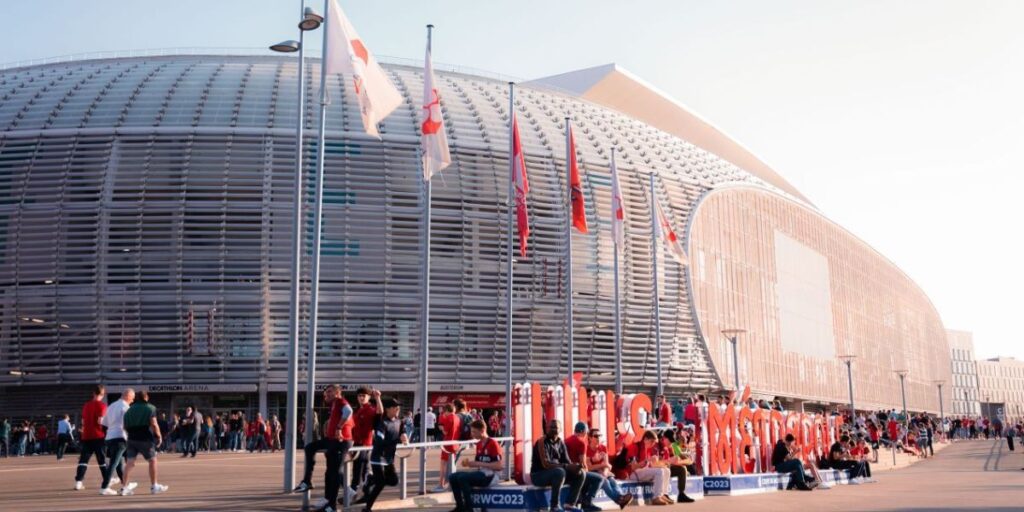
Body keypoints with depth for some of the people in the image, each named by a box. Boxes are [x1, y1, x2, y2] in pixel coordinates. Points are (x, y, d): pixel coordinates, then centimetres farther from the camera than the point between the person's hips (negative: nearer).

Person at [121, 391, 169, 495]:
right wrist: (159, 436, -4)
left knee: (130, 462, 2)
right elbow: (154, 424, -13)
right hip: (145, 439, -5)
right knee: (152, 460, 9)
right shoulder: (150, 408, -3)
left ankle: (124, 487, -6)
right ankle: (154, 486, 14)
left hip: (132, 439, 5)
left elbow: (125, 427, 12)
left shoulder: (130, 409, 14)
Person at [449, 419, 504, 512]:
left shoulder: (493, 443, -12)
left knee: (462, 477, -27)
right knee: (453, 478, -3)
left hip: (490, 476, -9)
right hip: (480, 473, 9)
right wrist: (469, 463, -3)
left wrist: (479, 463, -21)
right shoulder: (479, 444, 13)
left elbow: (498, 466, -19)